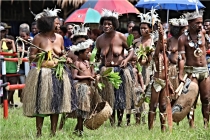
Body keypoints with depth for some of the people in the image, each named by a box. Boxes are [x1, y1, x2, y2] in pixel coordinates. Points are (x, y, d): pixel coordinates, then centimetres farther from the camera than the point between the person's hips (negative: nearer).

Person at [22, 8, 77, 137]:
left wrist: (66, 58, -1)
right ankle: (39, 133, 2)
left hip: (58, 74, 5)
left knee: (56, 104, 5)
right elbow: (31, 57, -5)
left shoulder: (59, 38, 8)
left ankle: (53, 132, 12)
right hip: (43, 73, -5)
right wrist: (41, 55, -22)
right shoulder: (39, 38, -6)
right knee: (41, 104, -4)